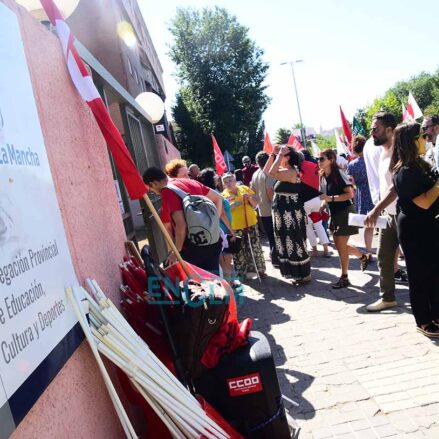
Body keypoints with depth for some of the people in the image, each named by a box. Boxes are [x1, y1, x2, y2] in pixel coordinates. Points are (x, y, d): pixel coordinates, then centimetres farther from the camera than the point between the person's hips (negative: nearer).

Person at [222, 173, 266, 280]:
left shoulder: (244, 188, 5)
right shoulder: (224, 195, 0)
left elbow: (255, 203, 8)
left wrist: (249, 198, -12)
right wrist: (232, 205, -21)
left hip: (251, 223, 2)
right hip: (235, 227, -2)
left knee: (255, 247, 8)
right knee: (239, 251, 3)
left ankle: (259, 269, 21)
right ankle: (242, 272, 14)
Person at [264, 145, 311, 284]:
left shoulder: (291, 172, -19)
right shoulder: (284, 171, 11)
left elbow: (271, 173, -32)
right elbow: (266, 171, 15)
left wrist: (279, 155, -23)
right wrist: (272, 154, 8)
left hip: (292, 214, -10)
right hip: (284, 214, 10)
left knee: (295, 244, 0)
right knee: (289, 244, 16)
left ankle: (304, 275, 11)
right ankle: (298, 274, 27)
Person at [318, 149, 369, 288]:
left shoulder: (339, 173, -16)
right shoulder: (322, 177, 6)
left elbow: (350, 194, -21)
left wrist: (331, 198, -27)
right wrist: (322, 207, 1)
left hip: (345, 212, -8)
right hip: (335, 214, 8)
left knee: (341, 246, -5)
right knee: (339, 245, 15)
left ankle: (344, 278, 7)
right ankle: (363, 257, 39)